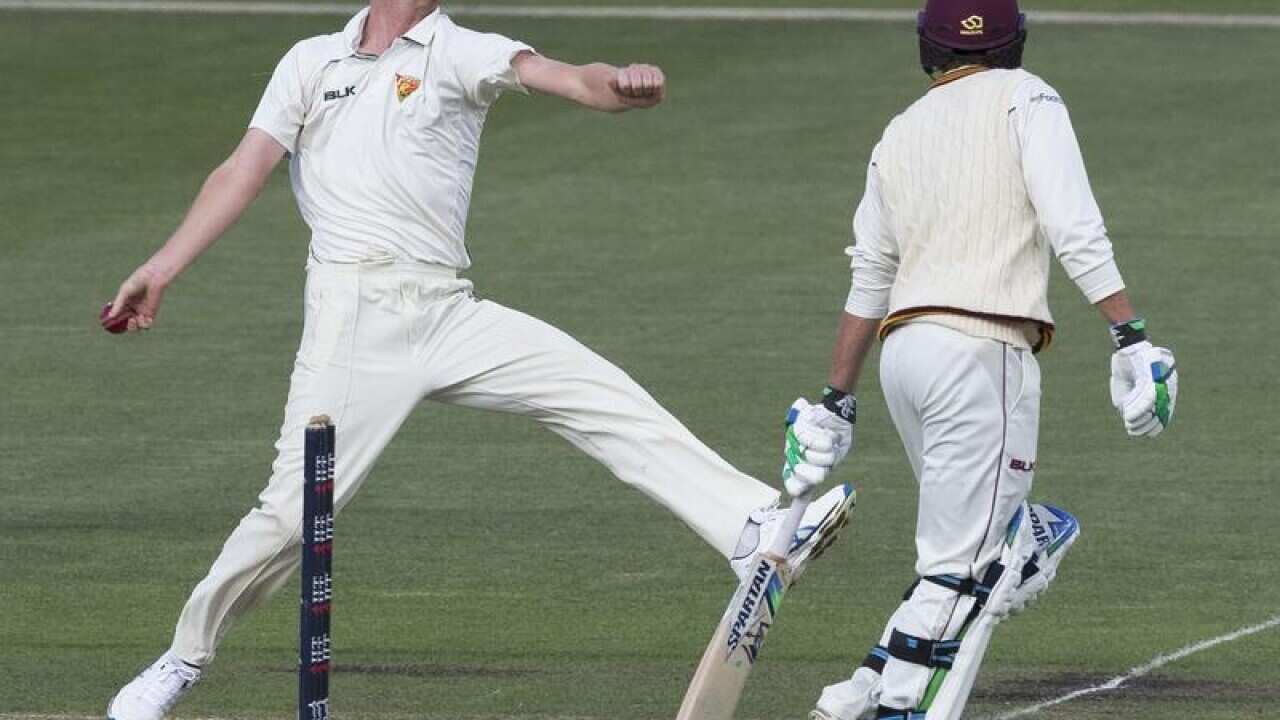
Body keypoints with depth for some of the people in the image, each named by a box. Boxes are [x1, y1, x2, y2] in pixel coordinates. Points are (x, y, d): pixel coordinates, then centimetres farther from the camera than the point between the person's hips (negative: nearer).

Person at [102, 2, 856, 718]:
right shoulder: (313, 63, 14)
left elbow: (561, 75, -8)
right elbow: (243, 172, 10)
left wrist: (622, 85, -32)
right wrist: (162, 268, -2)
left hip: (450, 314, 1)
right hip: (353, 311, -1)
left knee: (607, 401, -13)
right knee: (294, 510, -7)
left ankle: (754, 529, -18)